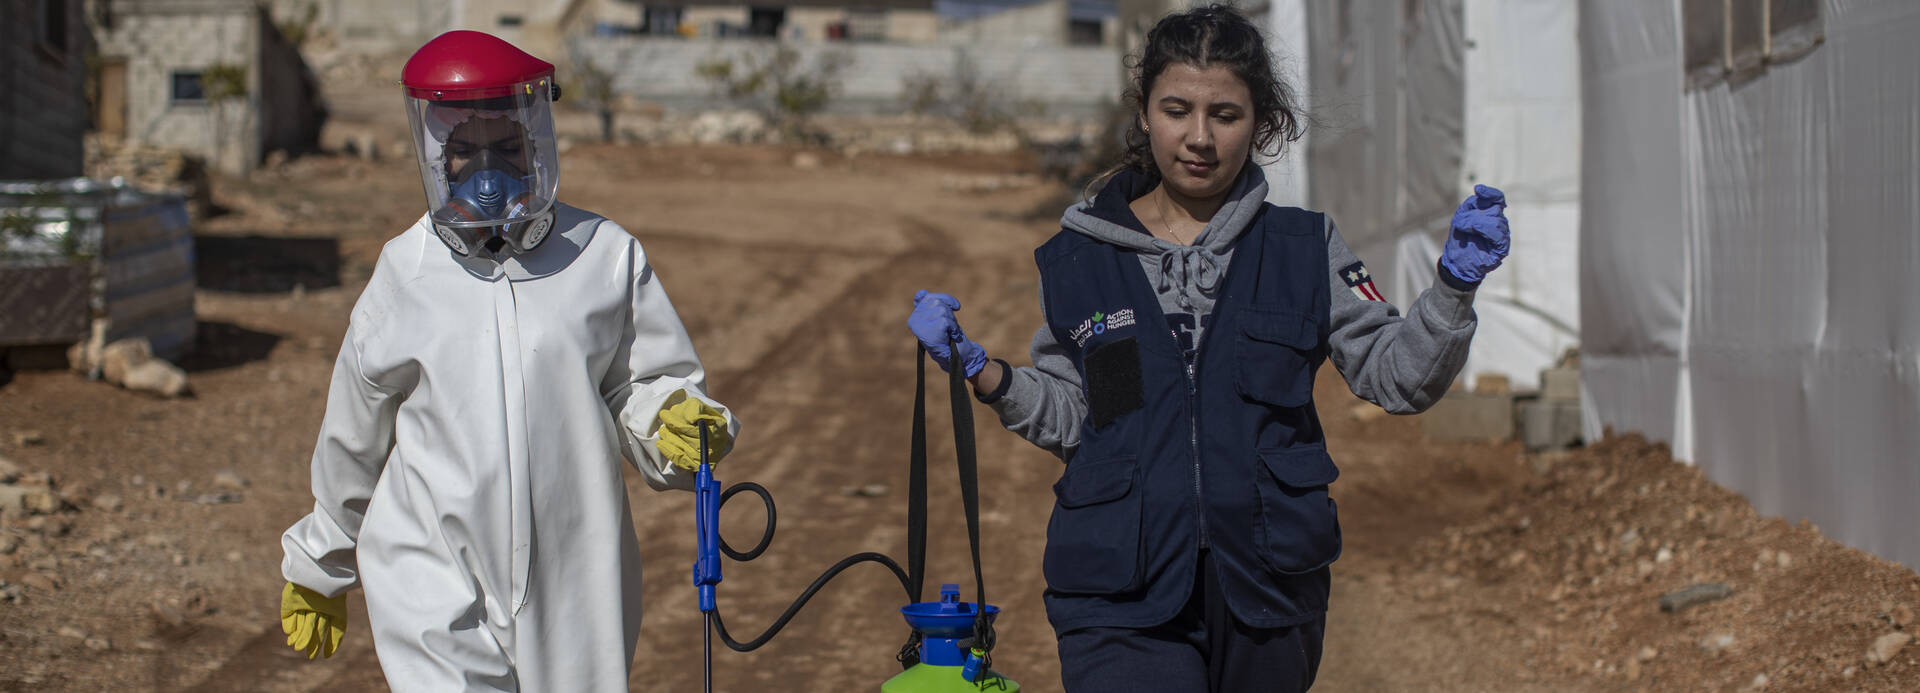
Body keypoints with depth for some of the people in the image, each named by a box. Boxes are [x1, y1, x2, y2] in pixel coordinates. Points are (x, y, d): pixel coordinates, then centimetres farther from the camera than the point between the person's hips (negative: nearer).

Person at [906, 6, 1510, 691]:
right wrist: (980, 369, -1)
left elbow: (1396, 377, 7)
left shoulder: (1304, 249, 5)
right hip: (1121, 602, -1)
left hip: (1268, 592, 2)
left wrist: (1454, 285, -7)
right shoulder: (1077, 261, 5)